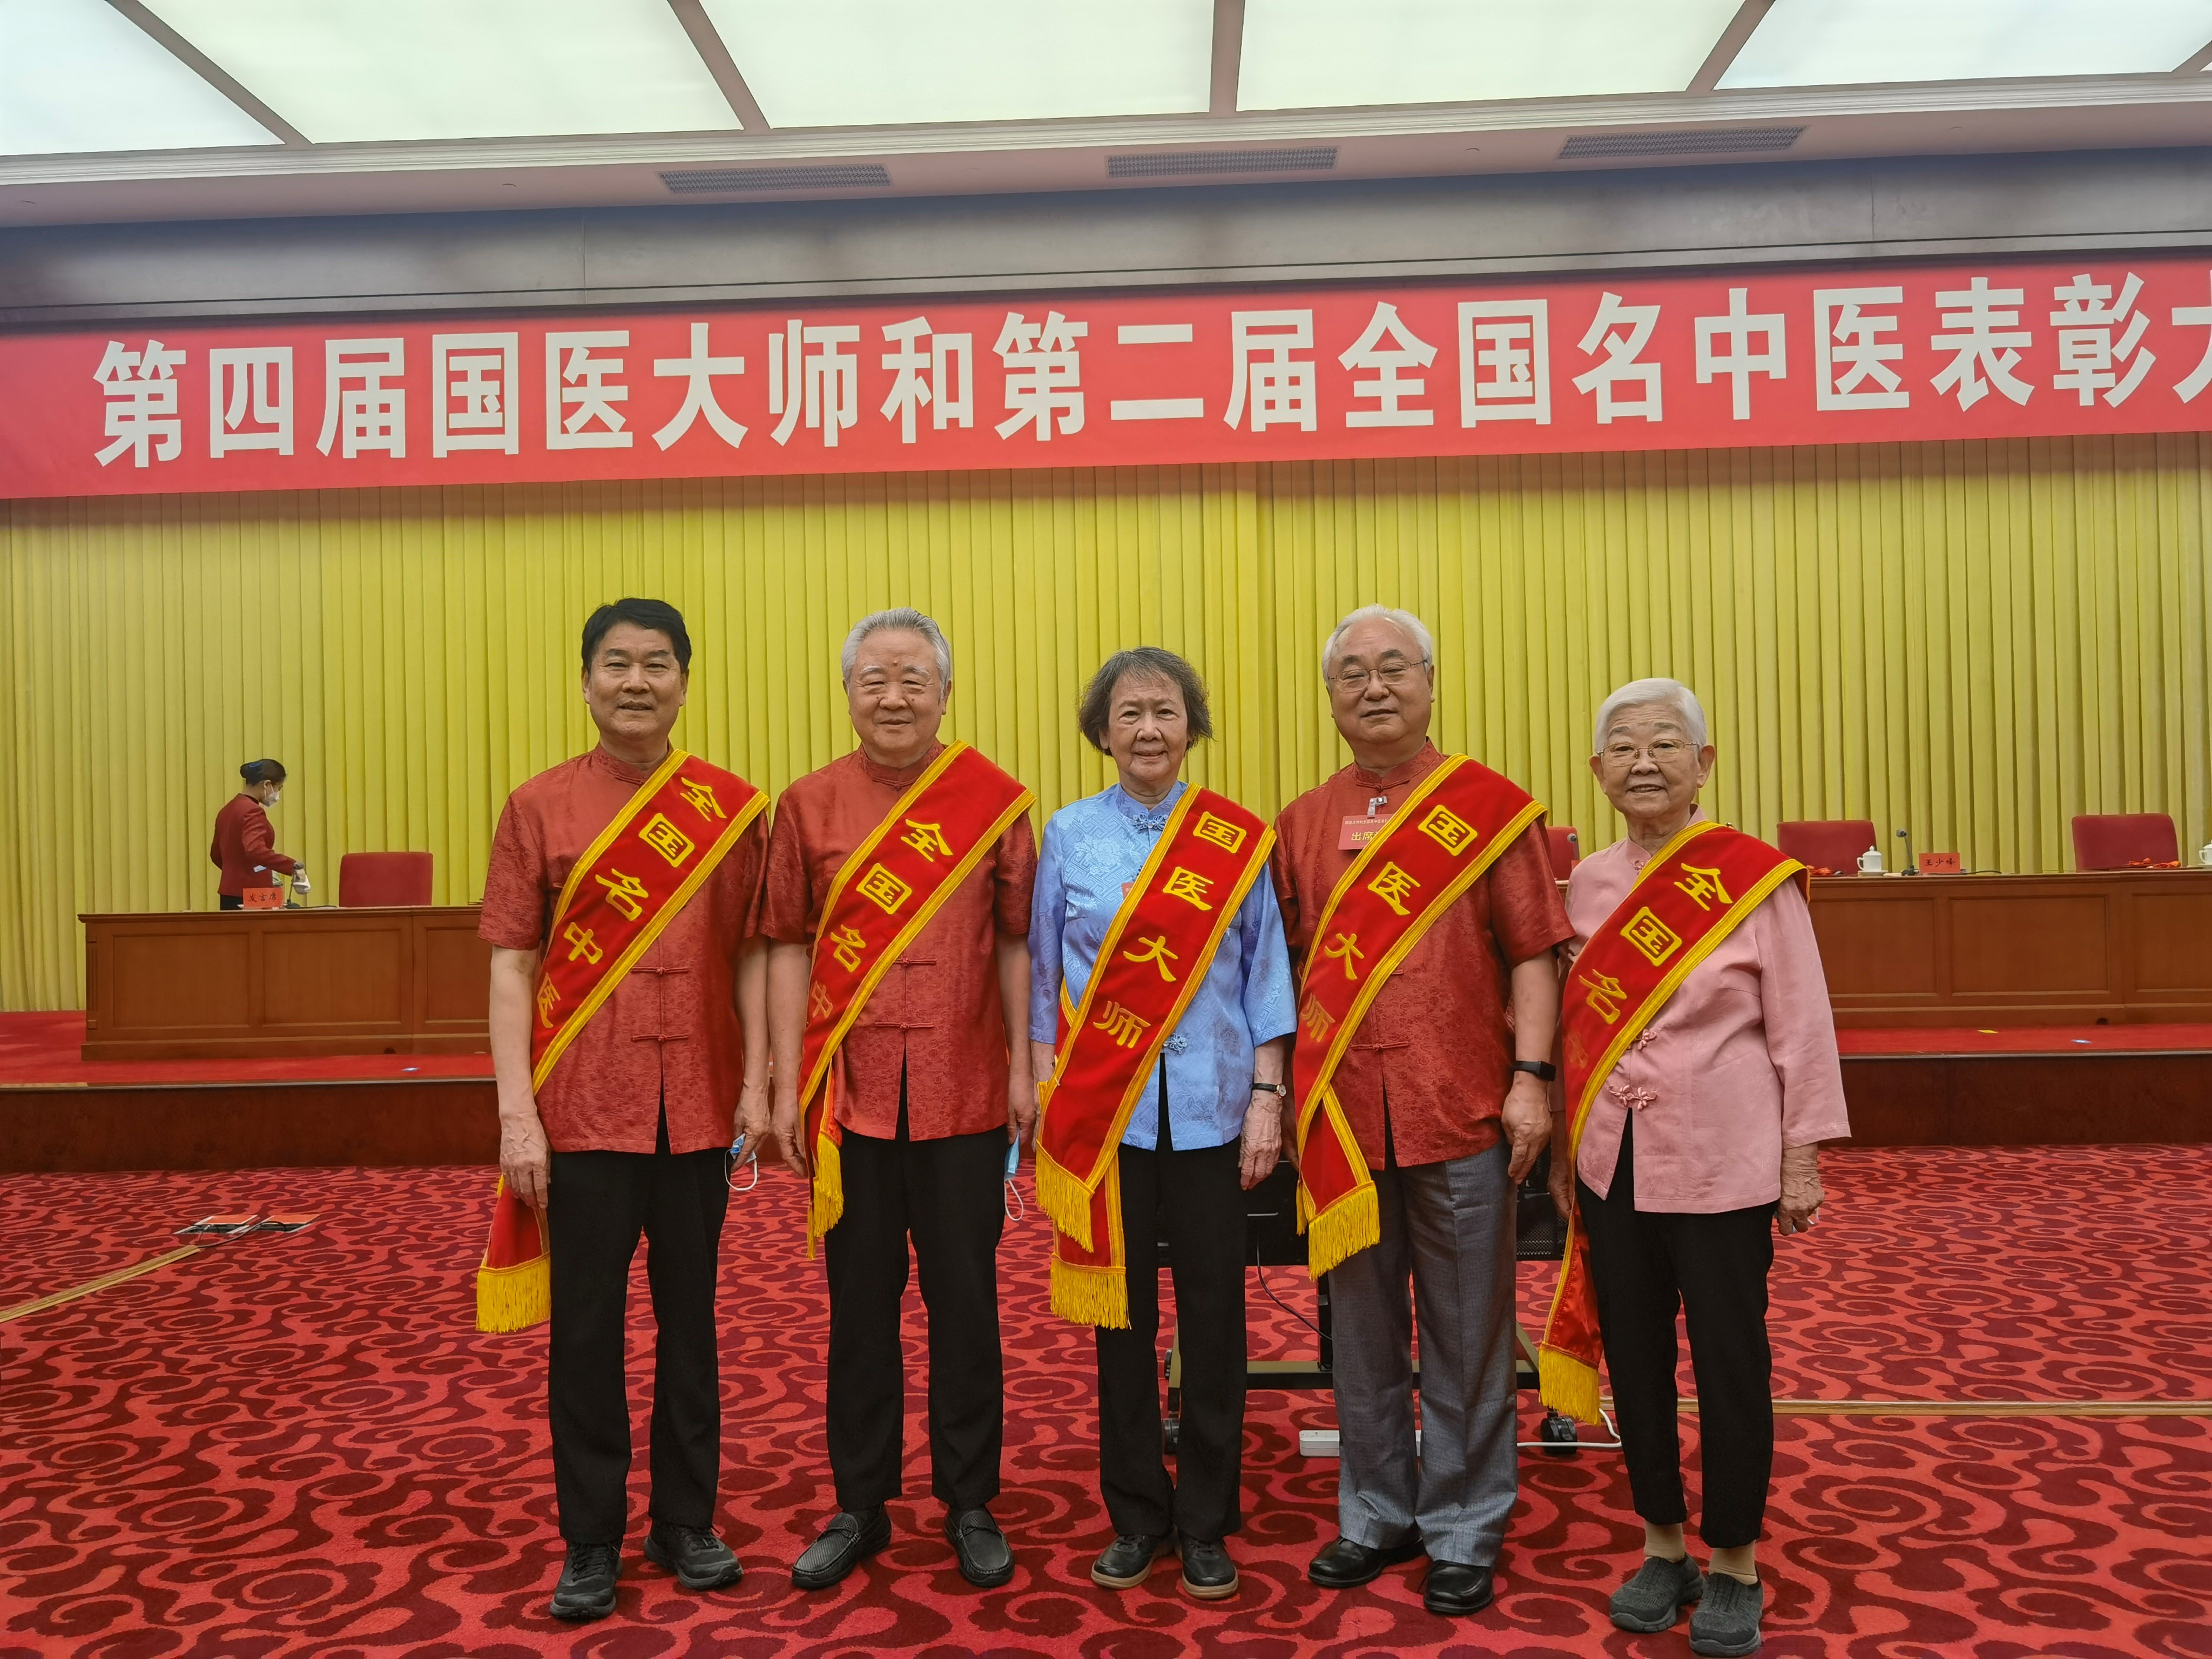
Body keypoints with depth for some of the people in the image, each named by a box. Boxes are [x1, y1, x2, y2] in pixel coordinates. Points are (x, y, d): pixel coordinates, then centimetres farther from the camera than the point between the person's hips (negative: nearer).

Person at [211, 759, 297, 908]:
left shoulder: (228, 809, 14)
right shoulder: (253, 811, -14)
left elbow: (216, 855, 24)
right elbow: (256, 851, -31)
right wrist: (292, 866, -33)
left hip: (230, 894, 9)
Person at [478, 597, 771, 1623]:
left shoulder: (735, 808, 3)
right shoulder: (539, 808, 0)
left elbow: (752, 955, 5)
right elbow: (512, 965, -2)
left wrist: (757, 1083, -2)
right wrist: (516, 1112, -8)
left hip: (697, 1111, 1)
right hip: (583, 1112, -1)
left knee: (689, 1322, 13)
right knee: (586, 1330, 8)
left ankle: (686, 1525, 29)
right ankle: (591, 1545, 24)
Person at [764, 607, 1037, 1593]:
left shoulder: (995, 801, 1)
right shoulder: (809, 805, 3)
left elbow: (1016, 942, 3)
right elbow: (790, 947, 3)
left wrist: (1024, 1069, 0)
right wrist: (787, 1084, 0)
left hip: (964, 1096, -1)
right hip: (849, 1095, 1)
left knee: (965, 1304, 9)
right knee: (859, 1308, 12)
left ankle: (971, 1505, 25)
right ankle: (859, 1506, 27)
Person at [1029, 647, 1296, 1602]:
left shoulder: (1238, 839, 3)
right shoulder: (1070, 834, 3)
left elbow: (1264, 973, 5)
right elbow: (1045, 978, 6)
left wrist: (1267, 1097, -1)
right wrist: (1049, 1108, 1)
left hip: (1208, 1109, 0)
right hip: (1105, 1112, 0)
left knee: (1212, 1315, 6)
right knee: (1123, 1316, 8)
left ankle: (1206, 1524, 22)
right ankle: (1137, 1516, 25)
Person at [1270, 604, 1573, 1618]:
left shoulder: (1491, 807, 1)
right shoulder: (1301, 824, 10)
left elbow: (1532, 952, -1)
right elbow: (1288, 966, 14)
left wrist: (1532, 1075, -9)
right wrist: (1281, 1094, 10)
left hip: (1460, 1113, -3)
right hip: (1342, 1115, 3)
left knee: (1465, 1334, 7)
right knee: (1362, 1329, 14)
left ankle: (1463, 1531, 24)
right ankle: (1376, 1516, 30)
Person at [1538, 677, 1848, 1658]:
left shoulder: (1756, 878, -8)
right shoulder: (1586, 886, 4)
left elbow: (1800, 1025, -6)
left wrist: (1802, 1158, -5)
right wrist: (1563, 1150, 10)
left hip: (1722, 1162, -4)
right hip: (1612, 1162, 4)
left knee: (1728, 1359, 6)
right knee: (1633, 1353, 11)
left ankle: (1734, 1565, 24)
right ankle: (1663, 1546, 29)